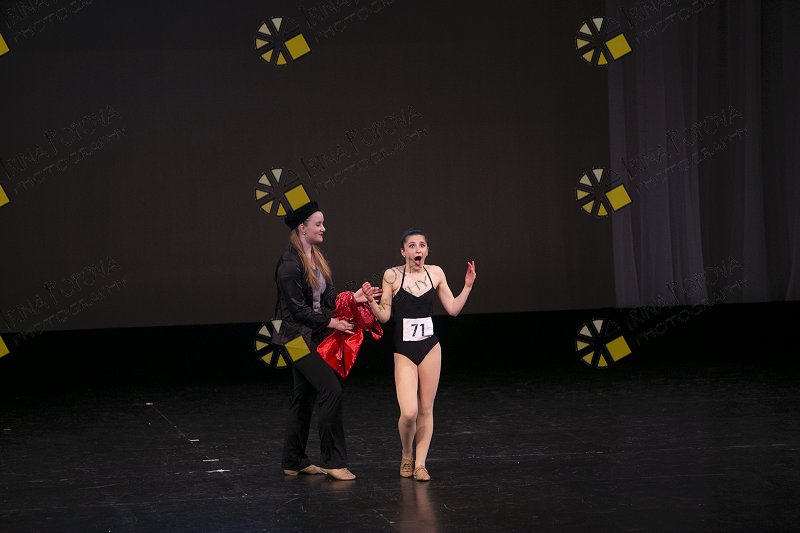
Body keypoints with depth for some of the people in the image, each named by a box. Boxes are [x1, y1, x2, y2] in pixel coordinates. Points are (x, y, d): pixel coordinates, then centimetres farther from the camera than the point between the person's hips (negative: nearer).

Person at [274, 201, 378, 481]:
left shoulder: (316, 257, 10)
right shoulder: (290, 263, -18)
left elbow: (327, 295, 11)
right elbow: (298, 308, -18)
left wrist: (352, 298, -5)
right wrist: (331, 323, -13)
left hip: (311, 337, 9)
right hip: (298, 336, -9)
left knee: (304, 397, 13)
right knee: (331, 390, -12)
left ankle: (294, 462, 20)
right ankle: (333, 460, -6)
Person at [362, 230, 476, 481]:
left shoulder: (435, 273, 3)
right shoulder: (392, 275, -6)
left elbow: (453, 309, 9)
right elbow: (384, 316, -3)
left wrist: (467, 286, 1)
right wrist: (371, 301, -20)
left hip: (430, 348, 3)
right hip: (404, 352, -3)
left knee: (426, 410, 6)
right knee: (409, 413, -13)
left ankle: (420, 463, 17)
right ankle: (406, 457, 15)